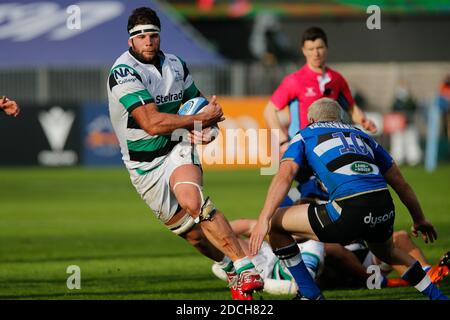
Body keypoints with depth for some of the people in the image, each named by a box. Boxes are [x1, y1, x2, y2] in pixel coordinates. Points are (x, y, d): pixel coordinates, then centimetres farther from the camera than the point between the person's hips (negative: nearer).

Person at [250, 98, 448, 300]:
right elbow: (400, 183, 34)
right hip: (385, 211, 6)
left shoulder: (305, 135, 21)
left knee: (275, 223, 13)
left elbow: (284, 176, 3)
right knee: (387, 253, 40)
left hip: (349, 213, -6)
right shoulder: (361, 136, 33)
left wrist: (263, 221, -1)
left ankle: (310, 295, 13)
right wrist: (420, 220, 47)